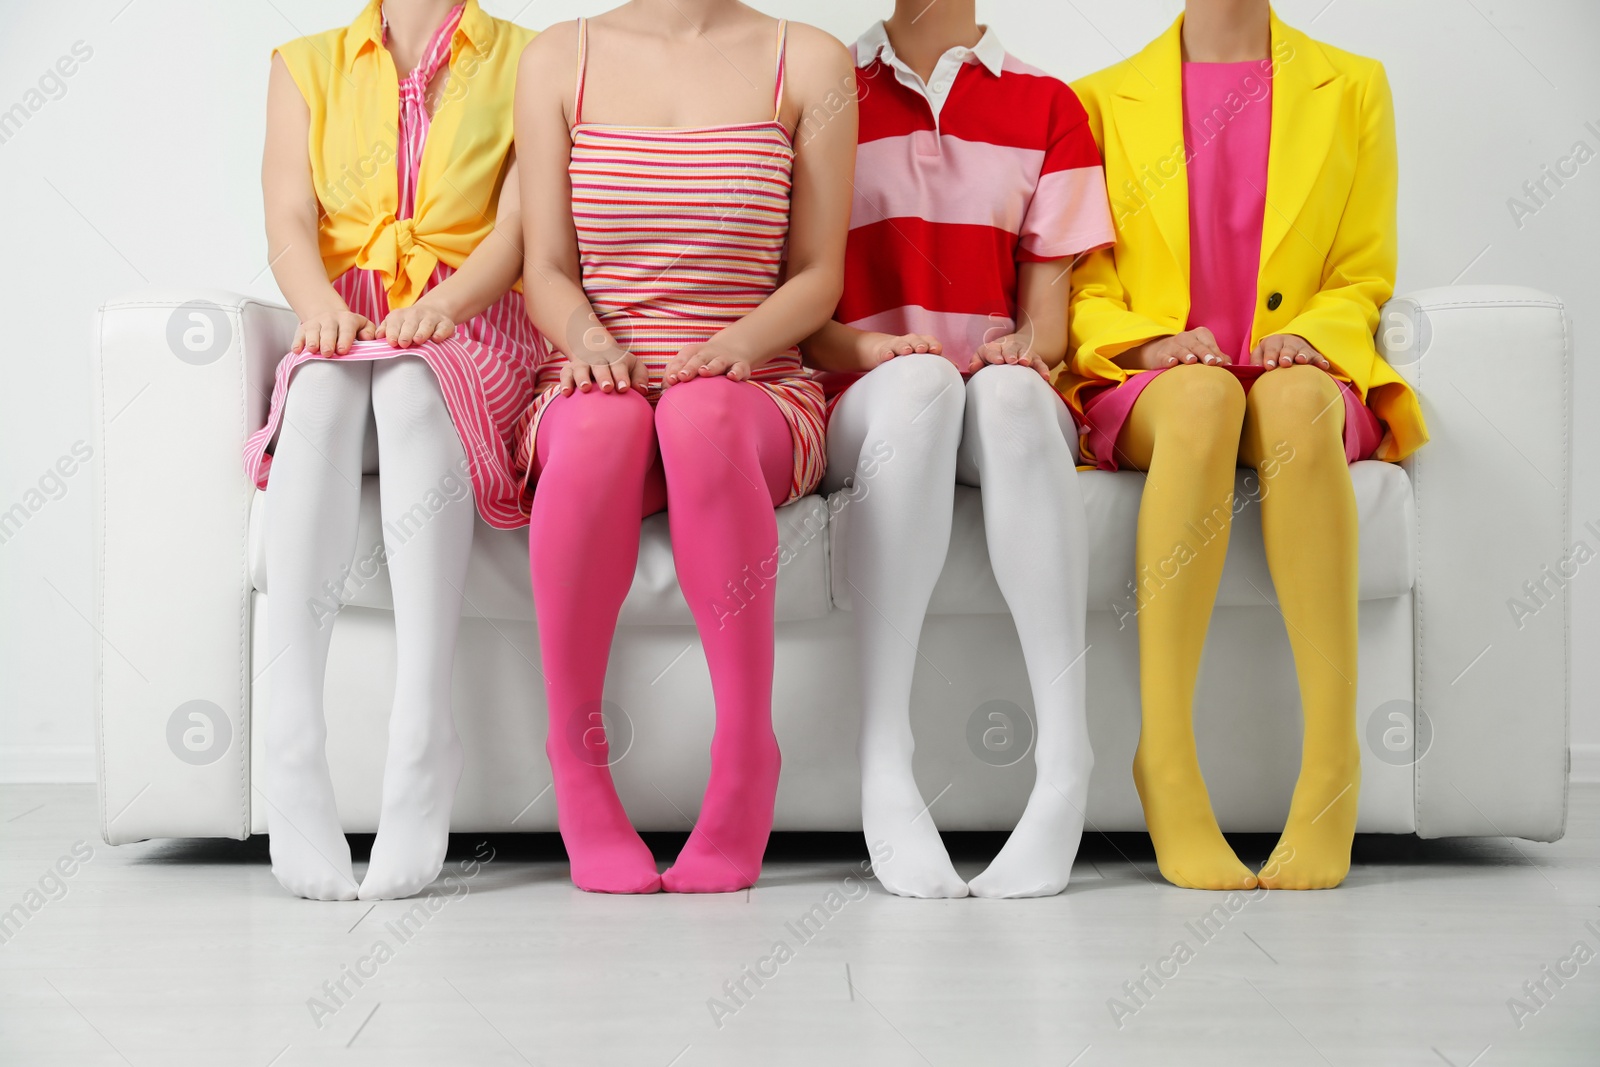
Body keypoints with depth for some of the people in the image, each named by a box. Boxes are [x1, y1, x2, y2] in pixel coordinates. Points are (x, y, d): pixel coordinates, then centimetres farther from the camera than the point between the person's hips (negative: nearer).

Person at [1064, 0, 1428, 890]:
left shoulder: (1352, 87, 16)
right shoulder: (1106, 99, 14)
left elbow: (1362, 277, 12)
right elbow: (1084, 286, 9)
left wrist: (1308, 338, -9)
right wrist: (1151, 342, -12)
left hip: (1302, 376, 1)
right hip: (1143, 388, 0)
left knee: (1293, 397, -38)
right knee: (1205, 396, -38)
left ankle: (1333, 773, -43)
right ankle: (1168, 777, -43)